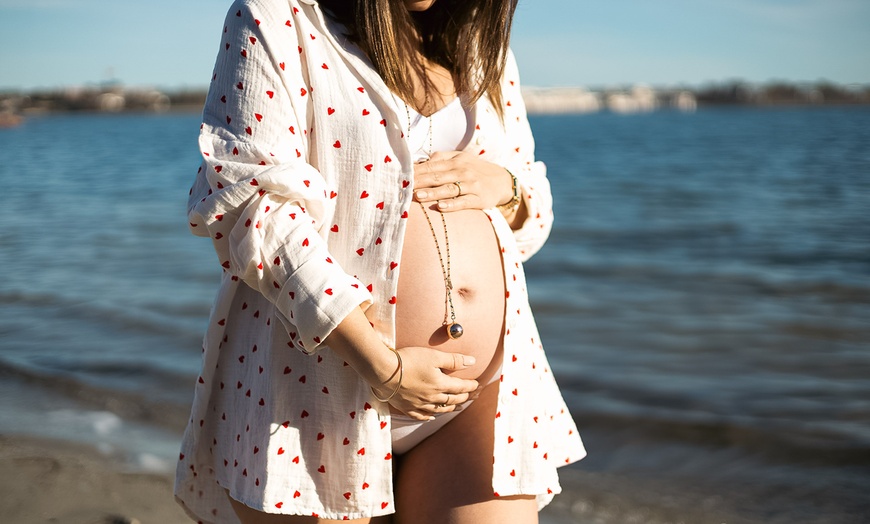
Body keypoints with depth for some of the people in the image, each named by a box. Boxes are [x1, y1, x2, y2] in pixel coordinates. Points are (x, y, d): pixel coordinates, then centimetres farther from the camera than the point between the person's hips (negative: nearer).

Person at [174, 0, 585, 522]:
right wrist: (382, 364, -18)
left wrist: (505, 187, -5)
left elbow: (536, 212, 21)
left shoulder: (481, 44, 14)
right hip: (325, 383, -4)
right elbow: (251, 205, -14)